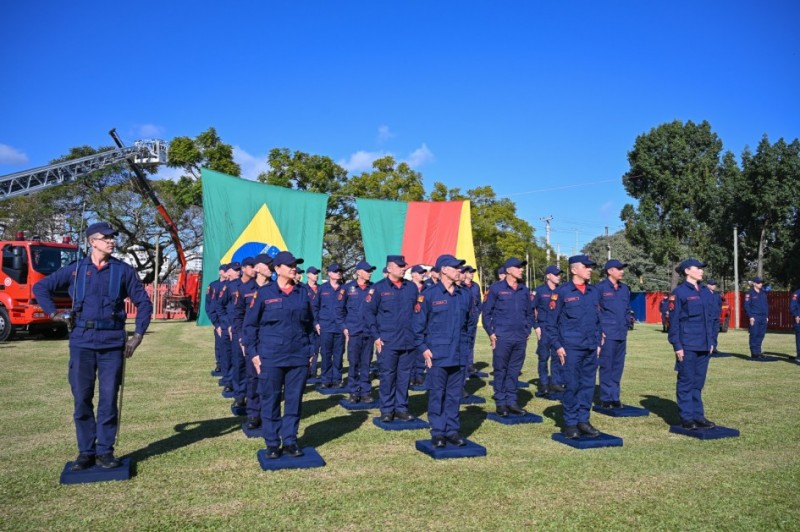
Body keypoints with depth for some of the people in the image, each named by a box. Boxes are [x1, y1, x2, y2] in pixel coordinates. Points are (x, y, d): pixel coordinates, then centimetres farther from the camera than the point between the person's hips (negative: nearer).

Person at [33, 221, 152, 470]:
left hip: (113, 343, 0)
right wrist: (54, 314, 4)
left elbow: (144, 302, 8)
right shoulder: (75, 269, 5)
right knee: (82, 399, 5)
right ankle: (86, 451, 17)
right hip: (82, 342, 1)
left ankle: (105, 451, 14)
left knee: (109, 399, 3)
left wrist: (138, 335, 1)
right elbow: (40, 287, 15)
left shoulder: (123, 270, 4)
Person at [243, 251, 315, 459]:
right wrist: (253, 353, -5)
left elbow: (309, 324, 15)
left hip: (299, 357, 3)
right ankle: (272, 444, 17)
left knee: (294, 400, 7)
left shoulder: (303, 293, 7)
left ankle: (290, 442, 20)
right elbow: (250, 324, 1)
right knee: (270, 400, 4)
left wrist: (310, 350, 10)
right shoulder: (264, 293, -2)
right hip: (271, 357, -3)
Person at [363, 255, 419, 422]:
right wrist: (376, 336, -7)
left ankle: (401, 408, 20)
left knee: (404, 376, 9)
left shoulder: (412, 287, 8)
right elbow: (369, 313, -3)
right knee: (387, 376, 3)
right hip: (387, 342, -3)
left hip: (409, 341, 4)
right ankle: (387, 410, 13)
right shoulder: (378, 288, -3)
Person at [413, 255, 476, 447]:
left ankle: (453, 430, 20)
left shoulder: (465, 295, 7)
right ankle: (438, 432, 13)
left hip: (460, 355, 4)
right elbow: (418, 324, -4)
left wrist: (465, 342, 14)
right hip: (437, 355, -4)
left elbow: (471, 320, 18)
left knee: (454, 395, 10)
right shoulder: (429, 295, -6)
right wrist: (423, 348, -8)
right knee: (437, 394, 3)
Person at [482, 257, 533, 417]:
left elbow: (529, 313, 18)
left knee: (514, 371, 10)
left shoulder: (525, 290, 10)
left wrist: (527, 332, 12)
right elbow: (486, 312, -1)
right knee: (500, 371, 3)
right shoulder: (496, 288, -3)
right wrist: (491, 333, -5)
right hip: (502, 338, -4)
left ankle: (511, 401, 20)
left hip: (520, 338, 4)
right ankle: (500, 403, 12)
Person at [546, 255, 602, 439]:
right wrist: (558, 346, -7)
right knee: (572, 385, 0)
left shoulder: (594, 292, 11)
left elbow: (598, 319, 18)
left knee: (588, 385, 8)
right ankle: (570, 423, 11)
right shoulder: (562, 292, -5)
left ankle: (583, 420, 21)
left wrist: (598, 342, 13)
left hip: (591, 348, 5)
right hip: (571, 348, -5)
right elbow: (552, 322, -3)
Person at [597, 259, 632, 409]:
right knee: (606, 367, -1)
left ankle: (615, 397, 19)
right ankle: (605, 398, 8)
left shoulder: (625, 289, 12)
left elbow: (627, 310, 20)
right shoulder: (600, 288, -7)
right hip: (607, 335, -6)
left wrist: (625, 327, 12)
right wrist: (599, 331, -8)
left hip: (622, 335, 6)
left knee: (618, 367, 10)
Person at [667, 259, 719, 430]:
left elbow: (715, 317, 17)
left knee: (699, 382, 12)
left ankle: (698, 416, 19)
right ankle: (686, 418, 8)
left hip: (704, 346, 6)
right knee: (686, 382, 1)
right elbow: (673, 321, -8)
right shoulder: (679, 293, -6)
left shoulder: (707, 292, 13)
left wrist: (713, 341, 11)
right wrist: (677, 346, -12)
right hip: (687, 347, -6)